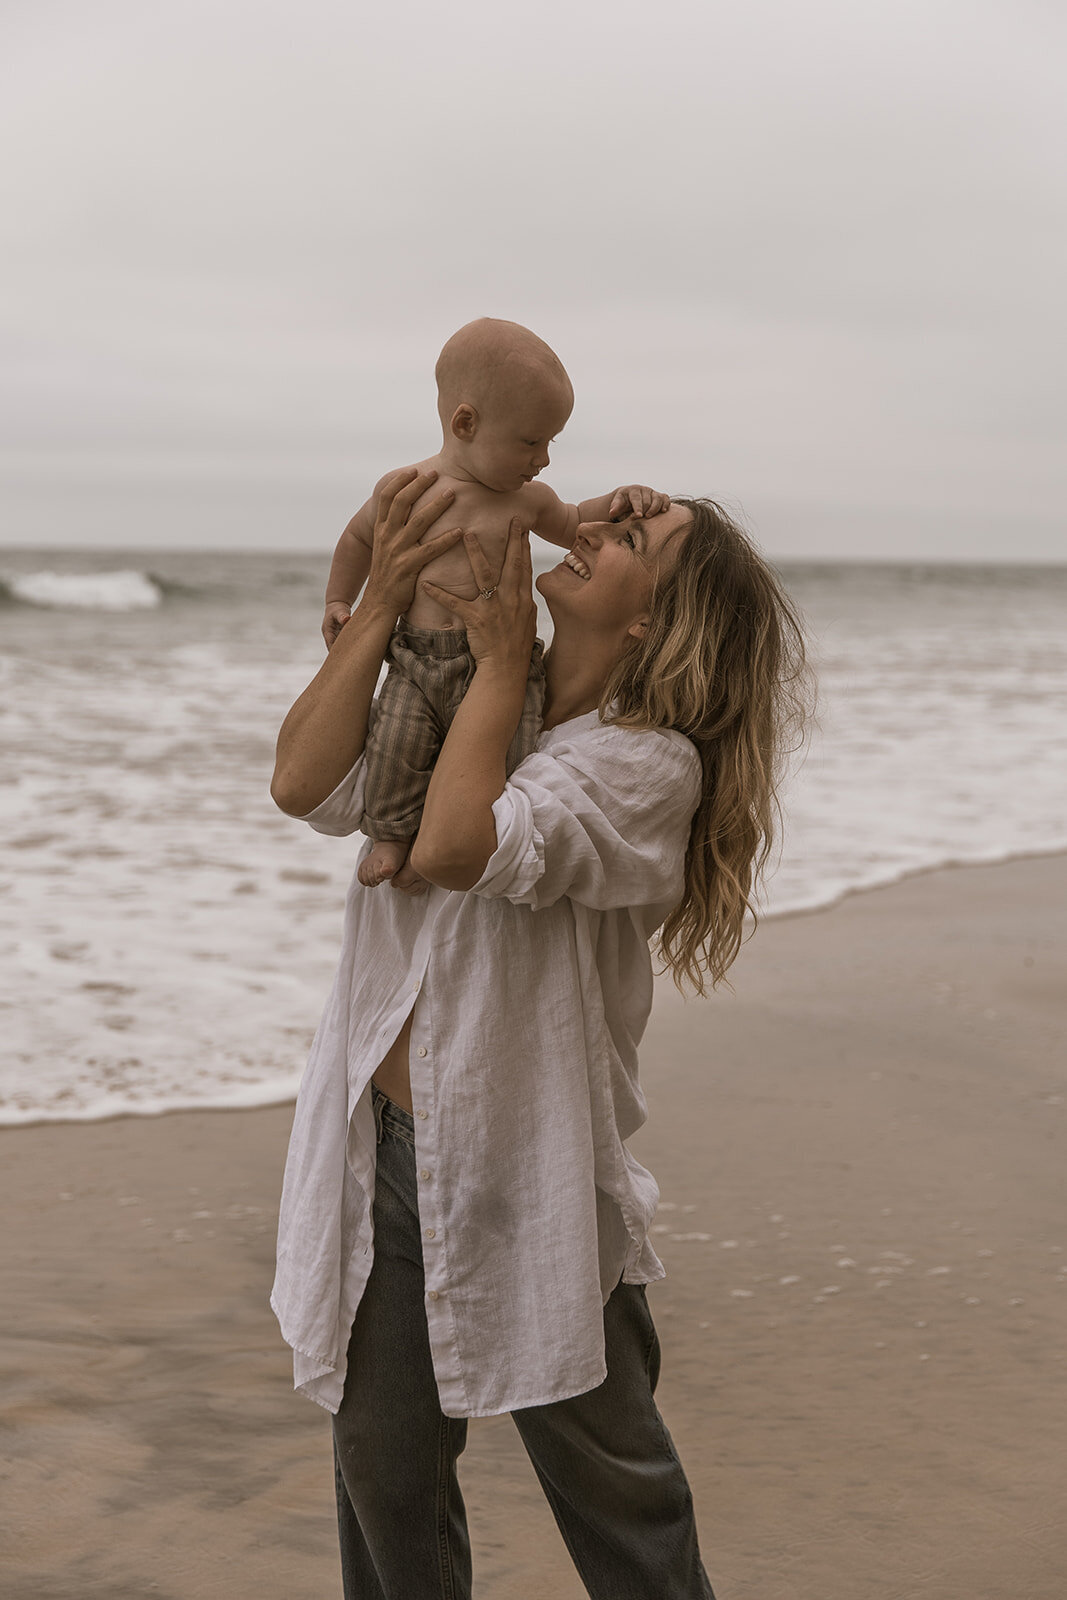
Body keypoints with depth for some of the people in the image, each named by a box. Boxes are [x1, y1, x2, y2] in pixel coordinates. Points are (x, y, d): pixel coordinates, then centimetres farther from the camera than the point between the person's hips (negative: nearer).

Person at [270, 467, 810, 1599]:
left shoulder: (651, 761, -15)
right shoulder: (452, 704, 7)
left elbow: (453, 848, -29)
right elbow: (302, 782, -5)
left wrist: (501, 662, -16)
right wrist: (380, 602, -8)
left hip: (527, 1173, -6)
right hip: (383, 1149, 6)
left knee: (609, 1488, 9)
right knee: (386, 1477, 18)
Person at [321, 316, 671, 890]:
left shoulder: (525, 499, 9)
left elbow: (572, 525, 28)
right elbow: (359, 538, 22)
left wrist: (618, 502, 10)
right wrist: (338, 602, 19)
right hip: (418, 659, -1)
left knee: (503, 752, -19)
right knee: (396, 741, -20)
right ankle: (393, 835, 2)